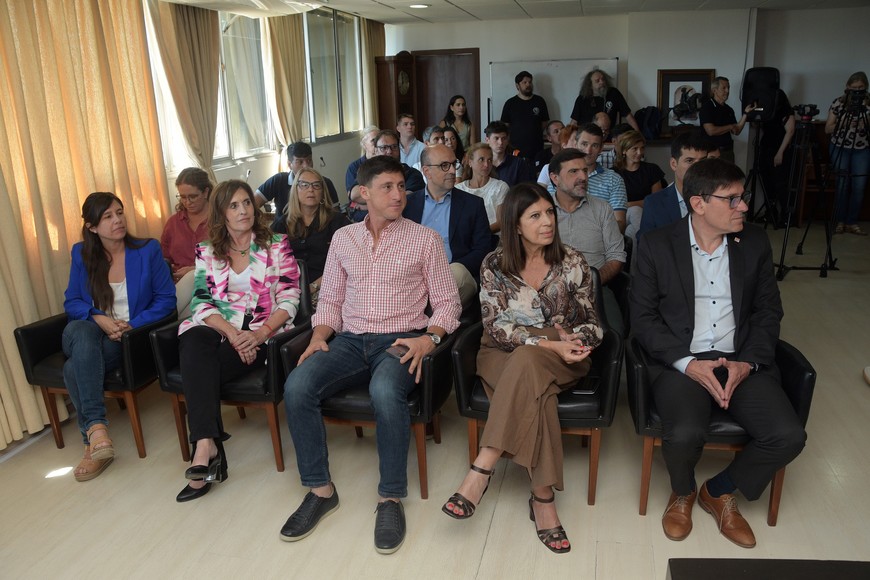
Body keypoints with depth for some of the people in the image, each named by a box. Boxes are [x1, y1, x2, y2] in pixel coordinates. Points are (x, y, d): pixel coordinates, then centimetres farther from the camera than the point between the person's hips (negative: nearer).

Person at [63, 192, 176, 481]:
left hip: (129, 339, -2)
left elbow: (166, 299, -2)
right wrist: (98, 318, -13)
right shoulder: (81, 254, 7)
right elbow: (71, 302, 9)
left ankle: (92, 443, -23)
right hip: (88, 333, 2)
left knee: (75, 368, -31)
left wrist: (133, 324, -15)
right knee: (81, 330, -36)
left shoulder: (148, 250, -1)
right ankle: (96, 427, -42)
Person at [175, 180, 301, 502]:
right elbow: (202, 302, 5)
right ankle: (207, 444, -38)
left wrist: (260, 333, -16)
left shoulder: (276, 245, 8)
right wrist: (231, 333, -14)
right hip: (217, 330, 2)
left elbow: (289, 299, 1)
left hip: (262, 333, -2)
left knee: (200, 367, -29)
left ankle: (204, 446, -23)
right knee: (194, 343, -33)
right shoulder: (206, 252, 16)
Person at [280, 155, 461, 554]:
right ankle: (320, 490, -8)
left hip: (399, 341, -3)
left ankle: (391, 498, -17)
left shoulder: (425, 239, 4)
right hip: (350, 340, 3)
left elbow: (447, 304, 4)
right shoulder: (343, 238, 14)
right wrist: (319, 337, -3)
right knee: (296, 386, -24)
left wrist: (429, 339, -15)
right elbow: (330, 300, 17)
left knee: (385, 392, -37)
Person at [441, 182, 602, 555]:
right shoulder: (494, 265, -2)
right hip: (504, 356, 0)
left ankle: (482, 471, -36)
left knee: (525, 363, -37)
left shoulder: (572, 263, 1)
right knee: (532, 388, -36)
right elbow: (496, 327, -10)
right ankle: (543, 499, -30)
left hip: (560, 358, 0)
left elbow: (591, 324, 6)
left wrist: (575, 340, -18)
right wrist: (548, 342, -22)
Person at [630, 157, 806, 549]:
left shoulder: (755, 243, 7)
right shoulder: (657, 246, -2)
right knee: (685, 433, -30)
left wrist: (748, 362, -8)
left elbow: (768, 311, 10)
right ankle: (683, 493, 9)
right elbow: (642, 317, -4)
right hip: (680, 361, -3)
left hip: (742, 361, 4)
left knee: (788, 436, -19)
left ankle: (719, 491, 12)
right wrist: (688, 364, -16)